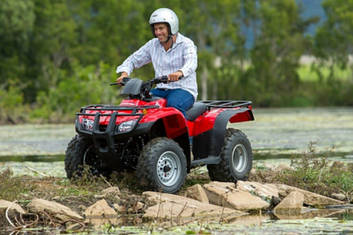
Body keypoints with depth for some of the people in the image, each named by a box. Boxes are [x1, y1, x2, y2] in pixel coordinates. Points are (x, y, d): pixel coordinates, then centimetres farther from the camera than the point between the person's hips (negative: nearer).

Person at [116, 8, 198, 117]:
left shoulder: (186, 44, -6)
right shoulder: (153, 45, 12)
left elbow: (191, 63, -25)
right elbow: (133, 60, 19)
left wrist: (179, 73, -48)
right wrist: (124, 73, -3)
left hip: (184, 90, -6)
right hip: (161, 90, 6)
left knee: (173, 104, -38)